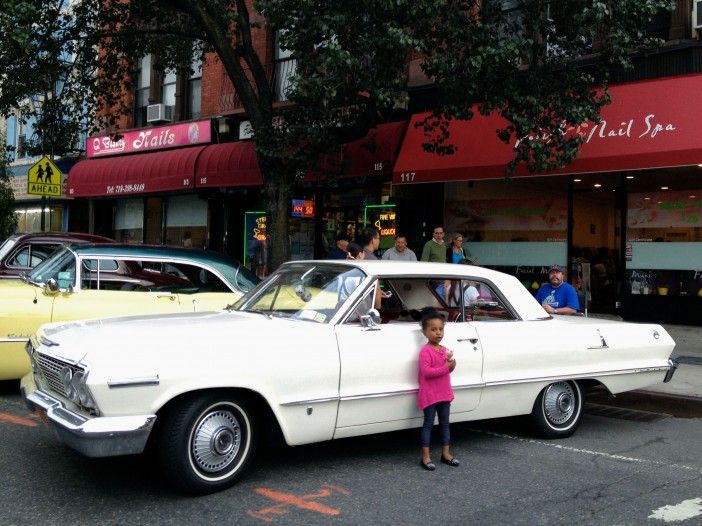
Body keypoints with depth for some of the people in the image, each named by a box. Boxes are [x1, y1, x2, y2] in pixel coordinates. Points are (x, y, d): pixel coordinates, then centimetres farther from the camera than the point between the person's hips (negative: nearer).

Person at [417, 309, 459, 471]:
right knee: (428, 424, -1)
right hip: (430, 395, -7)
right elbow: (426, 371, -25)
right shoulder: (425, 351, -15)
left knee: (445, 423, 13)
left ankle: (446, 453, 23)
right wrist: (445, 367, -27)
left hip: (444, 393, 7)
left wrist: (451, 363, -11)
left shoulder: (444, 350, 10)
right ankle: (425, 457, 4)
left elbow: (448, 369, 12)